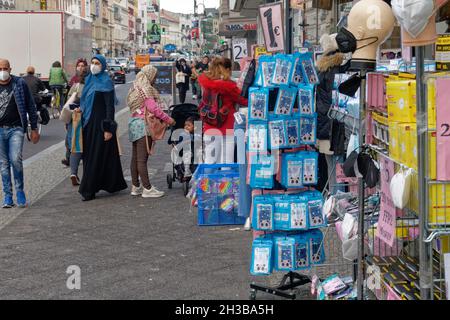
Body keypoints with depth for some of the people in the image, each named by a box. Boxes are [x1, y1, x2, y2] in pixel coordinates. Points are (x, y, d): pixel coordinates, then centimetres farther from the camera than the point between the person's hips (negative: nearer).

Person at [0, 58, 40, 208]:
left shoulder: (20, 84, 0)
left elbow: (31, 107, 3)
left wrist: (34, 129, 2)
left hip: (16, 128, -3)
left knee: (15, 159, -15)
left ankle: (20, 191, 3)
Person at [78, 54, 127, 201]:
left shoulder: (105, 82, -10)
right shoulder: (90, 80, 13)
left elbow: (110, 106, -15)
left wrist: (108, 128, -19)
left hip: (100, 122, -8)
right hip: (89, 122, 9)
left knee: (96, 156, -5)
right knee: (89, 154, 10)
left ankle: (88, 190, -2)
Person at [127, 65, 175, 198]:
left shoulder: (135, 88, 15)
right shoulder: (146, 88, -12)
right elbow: (153, 107, -19)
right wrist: (168, 119, -11)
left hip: (133, 122, 9)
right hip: (143, 124, -9)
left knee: (135, 157, 11)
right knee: (142, 158, -8)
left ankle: (135, 187, 17)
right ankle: (147, 188, -5)